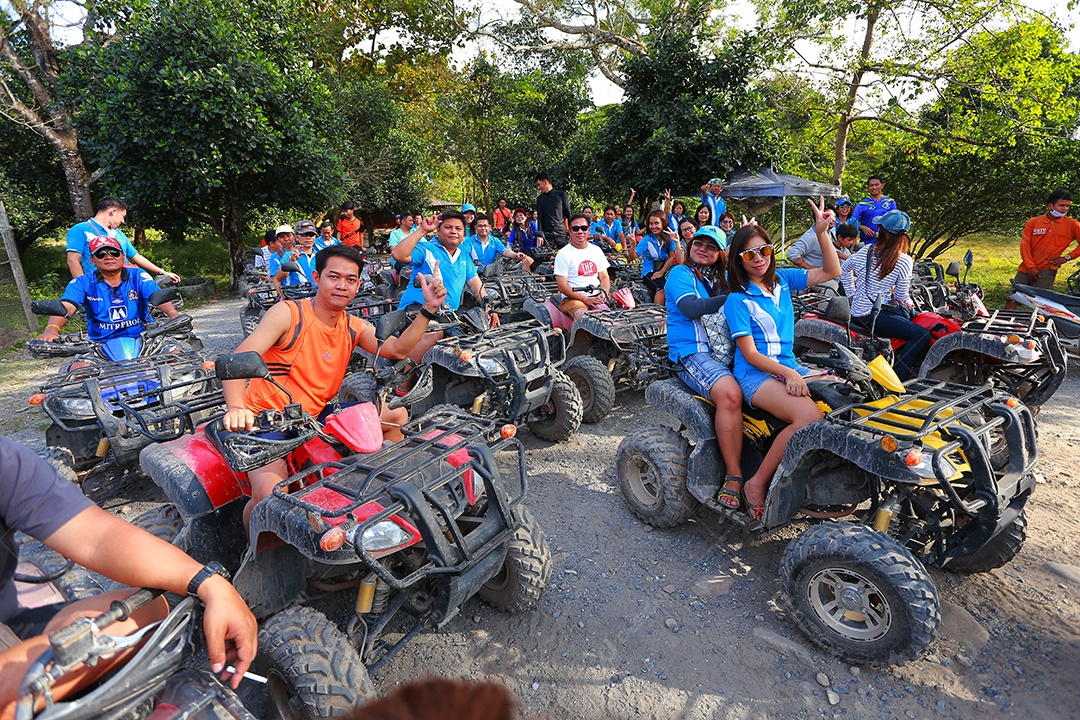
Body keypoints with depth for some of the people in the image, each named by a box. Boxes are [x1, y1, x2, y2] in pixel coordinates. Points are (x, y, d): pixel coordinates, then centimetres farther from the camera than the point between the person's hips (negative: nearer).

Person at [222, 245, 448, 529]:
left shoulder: (353, 327, 5)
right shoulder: (288, 313, -13)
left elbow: (398, 349, -8)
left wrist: (428, 308, -18)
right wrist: (235, 409, -40)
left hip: (315, 418, 6)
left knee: (397, 415, 3)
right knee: (270, 495, -31)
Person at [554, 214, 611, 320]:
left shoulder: (596, 250, 17)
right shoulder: (563, 254, -1)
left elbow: (604, 277, 18)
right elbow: (562, 287, -7)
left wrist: (604, 293, -5)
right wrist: (585, 299, -15)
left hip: (597, 298, 6)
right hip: (573, 298, -6)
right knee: (583, 316, -37)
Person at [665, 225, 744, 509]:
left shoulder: (722, 279, 25)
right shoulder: (680, 273, 5)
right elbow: (690, 307, -13)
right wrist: (732, 298, -13)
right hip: (692, 353, -6)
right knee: (730, 393, -33)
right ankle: (733, 475, -24)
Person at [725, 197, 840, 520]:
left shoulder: (783, 279, 11)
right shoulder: (737, 300, -6)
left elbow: (831, 272, 10)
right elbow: (749, 353, -11)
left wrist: (822, 233, -1)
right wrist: (787, 373, -22)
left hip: (789, 366, 6)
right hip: (756, 374, -6)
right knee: (808, 416, -31)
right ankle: (756, 484, -20)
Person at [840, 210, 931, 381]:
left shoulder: (865, 251, 4)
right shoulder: (905, 261, -10)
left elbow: (844, 269, 21)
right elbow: (901, 296, -5)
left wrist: (852, 294, 27)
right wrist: (910, 303, 18)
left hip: (856, 311, 8)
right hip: (874, 316, -8)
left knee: (906, 313, 27)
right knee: (922, 336, -8)